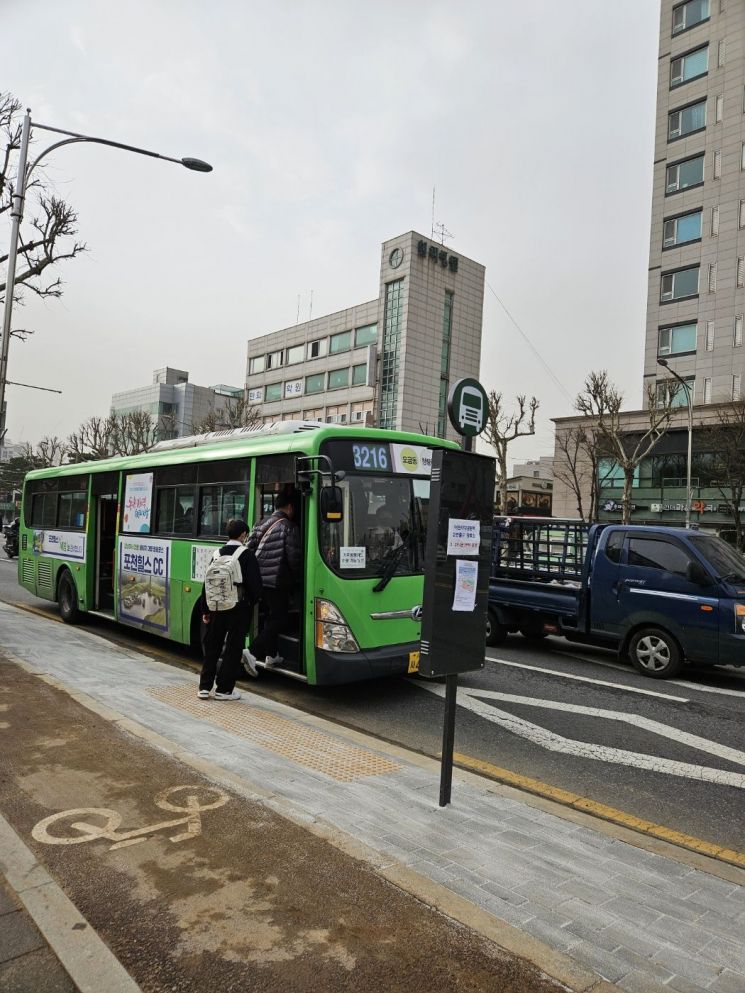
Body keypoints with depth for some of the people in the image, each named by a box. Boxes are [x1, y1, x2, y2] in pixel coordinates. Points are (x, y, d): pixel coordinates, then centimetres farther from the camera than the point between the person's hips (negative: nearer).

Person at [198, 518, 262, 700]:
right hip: (239, 608, -5)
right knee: (233, 648, 5)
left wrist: (205, 610, 13)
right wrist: (252, 602, 8)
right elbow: (255, 583, -11)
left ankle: (204, 687, 19)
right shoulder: (247, 555, -9)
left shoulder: (218, 554, 5)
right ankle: (224, 689, 9)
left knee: (212, 646, 14)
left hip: (217, 608, 5)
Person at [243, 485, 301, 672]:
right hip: (277, 581, -8)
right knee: (279, 619, 0)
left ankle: (271, 655, 25)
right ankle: (253, 652, -12)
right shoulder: (289, 527, -10)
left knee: (271, 616, 20)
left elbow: (250, 549, 10)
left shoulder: (261, 524, 10)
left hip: (259, 579, 8)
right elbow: (294, 558, -11)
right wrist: (296, 578, 5)